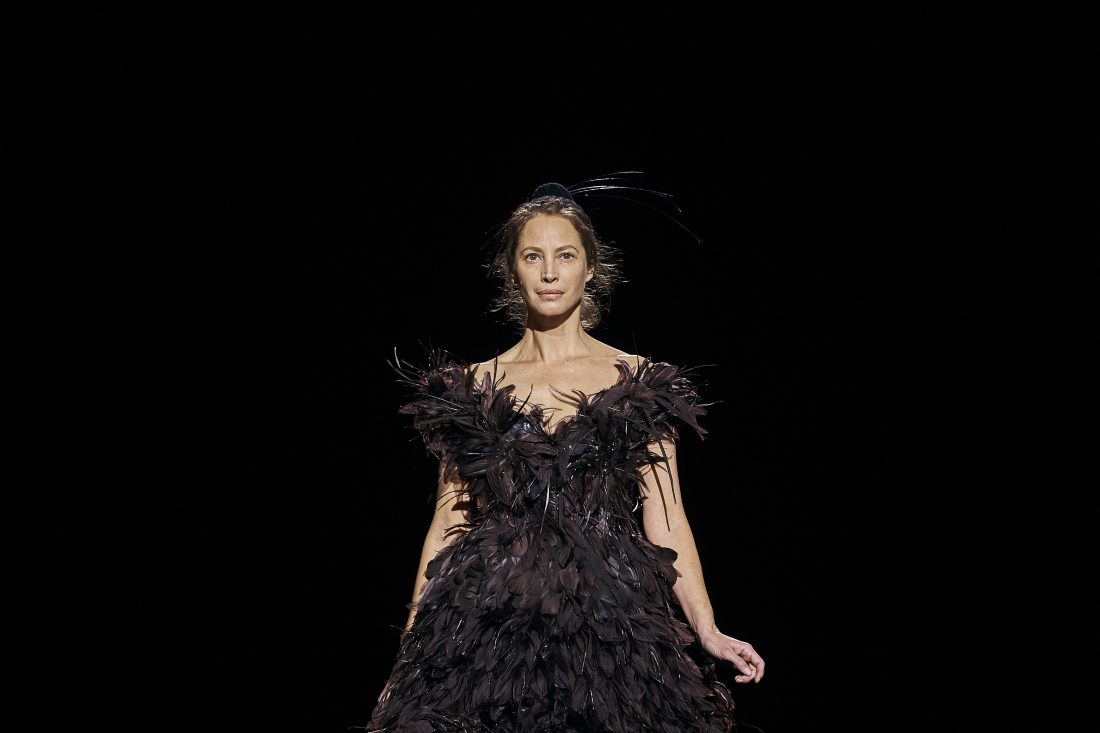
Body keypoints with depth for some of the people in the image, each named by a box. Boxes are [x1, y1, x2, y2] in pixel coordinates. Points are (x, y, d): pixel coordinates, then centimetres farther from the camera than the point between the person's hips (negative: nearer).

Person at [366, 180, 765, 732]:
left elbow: (664, 520, 1)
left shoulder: (638, 383, 5)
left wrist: (708, 632, -11)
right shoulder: (474, 386, 9)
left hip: (610, 619, -1)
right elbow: (448, 517, 9)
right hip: (490, 621, 1)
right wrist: (410, 646, 4)